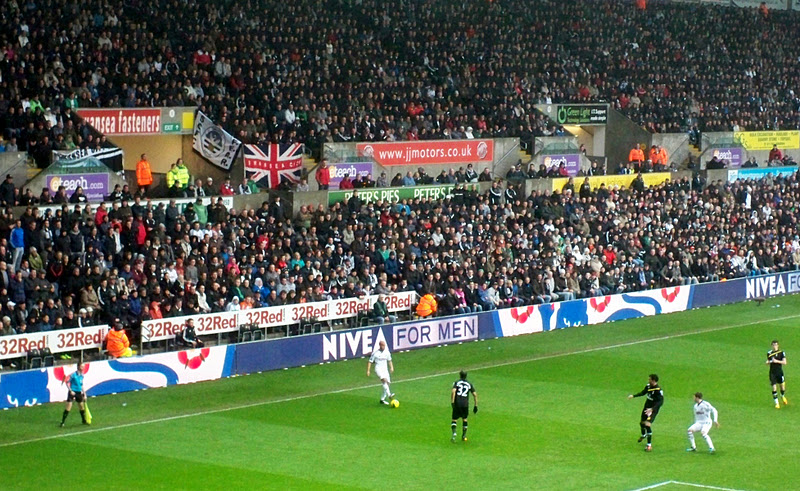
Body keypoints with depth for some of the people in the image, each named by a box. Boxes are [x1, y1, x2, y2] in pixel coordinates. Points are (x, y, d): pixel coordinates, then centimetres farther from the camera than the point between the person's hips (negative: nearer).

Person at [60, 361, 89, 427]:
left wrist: (84, 394, 17)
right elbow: (67, 382, -9)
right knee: (68, 407, -9)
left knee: (82, 407, 13)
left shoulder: (82, 375, 6)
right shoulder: (73, 374, -13)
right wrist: (71, 391, -17)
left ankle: (84, 420, 30)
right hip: (72, 392, -6)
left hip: (79, 393, 6)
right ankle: (62, 422, -3)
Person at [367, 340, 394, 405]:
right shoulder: (375, 353, -9)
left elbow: (389, 360, 21)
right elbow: (370, 362, -3)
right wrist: (368, 371, -7)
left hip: (385, 369, 6)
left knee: (387, 383, 2)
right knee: (384, 380, -29)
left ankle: (382, 399, 14)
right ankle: (389, 395, -40)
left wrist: (391, 367, 7)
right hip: (378, 369, -6)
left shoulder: (387, 352, 5)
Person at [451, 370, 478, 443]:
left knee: (454, 420, 6)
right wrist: (476, 405, 12)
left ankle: (454, 433, -17)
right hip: (465, 404, 2)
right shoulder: (469, 384, 13)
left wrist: (452, 402, -14)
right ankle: (464, 436, 23)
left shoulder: (456, 382, 6)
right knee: (464, 419, 21)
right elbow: (475, 394, 8)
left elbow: (453, 391, -11)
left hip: (457, 404, -2)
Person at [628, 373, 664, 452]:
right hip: (646, 407, 8)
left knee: (647, 424, -21)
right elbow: (643, 393, 18)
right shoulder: (648, 386, -1)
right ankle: (643, 435, 57)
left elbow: (661, 401, -29)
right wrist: (633, 395, 10)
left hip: (653, 409, -8)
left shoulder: (658, 390, -25)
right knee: (642, 422, 23)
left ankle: (649, 445, -13)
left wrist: (652, 409, -37)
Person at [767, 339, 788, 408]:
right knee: (774, 388, -5)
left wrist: (777, 361, -21)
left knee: (782, 387, 6)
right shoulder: (769, 353, 4)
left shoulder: (781, 352, -4)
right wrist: (768, 362, -8)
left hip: (779, 371, -1)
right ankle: (776, 403, 5)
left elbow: (784, 362, -10)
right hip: (772, 372, 1)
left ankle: (783, 397, 39)